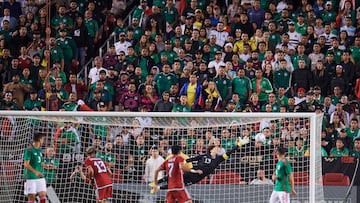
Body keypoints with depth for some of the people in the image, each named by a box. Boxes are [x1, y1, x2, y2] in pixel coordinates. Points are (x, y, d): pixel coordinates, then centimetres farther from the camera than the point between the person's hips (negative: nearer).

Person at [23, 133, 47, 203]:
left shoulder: (39, 150, 14)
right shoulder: (29, 150, -10)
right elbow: (26, 164, -18)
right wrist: (35, 172, -29)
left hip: (40, 177, 7)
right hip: (31, 178, -7)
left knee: (43, 195, -2)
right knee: (31, 197, -4)